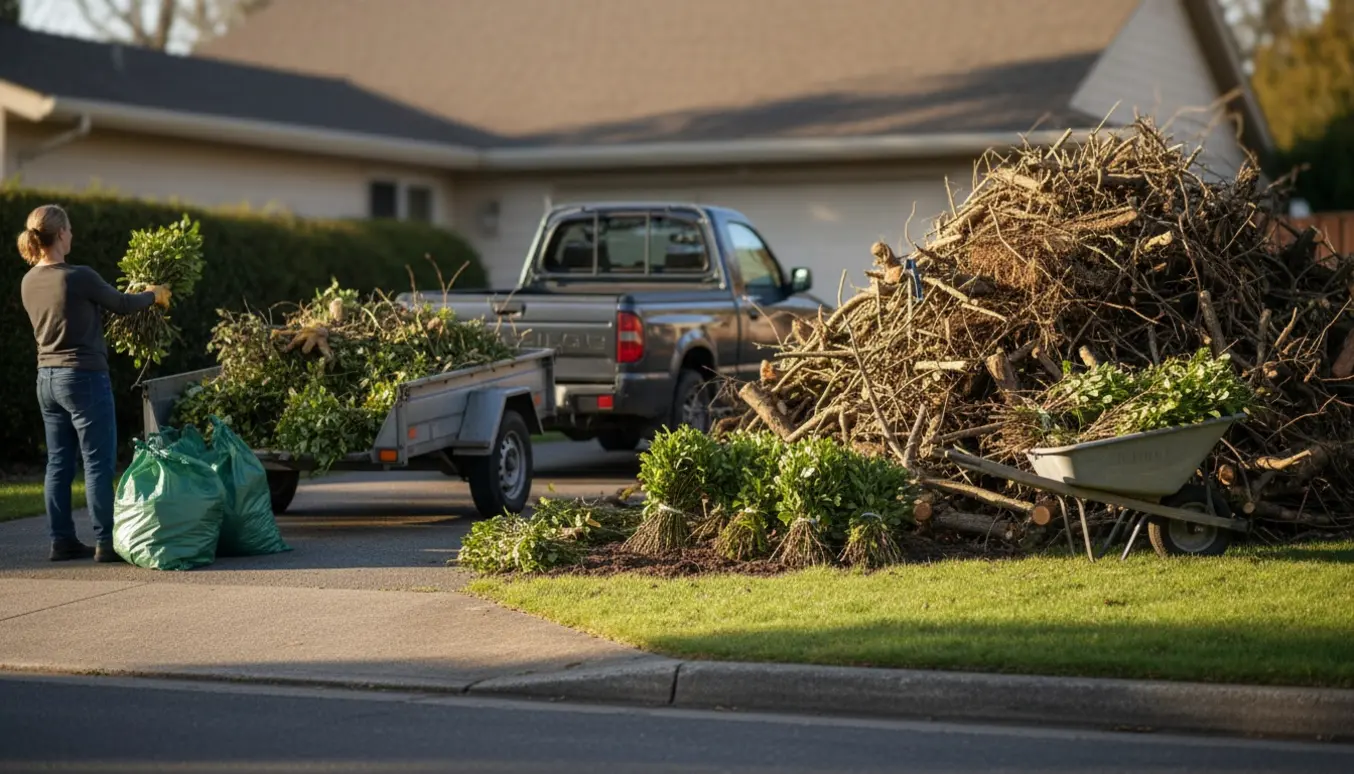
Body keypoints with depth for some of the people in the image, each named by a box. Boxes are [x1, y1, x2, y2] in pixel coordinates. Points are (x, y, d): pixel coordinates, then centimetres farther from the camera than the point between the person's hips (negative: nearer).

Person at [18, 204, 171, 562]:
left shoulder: (29, 282, 5)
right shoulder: (79, 277, -17)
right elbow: (121, 304, -3)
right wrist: (154, 295, 18)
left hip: (47, 378, 7)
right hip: (84, 378, -7)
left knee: (58, 463, 11)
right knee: (98, 463, -1)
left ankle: (62, 540, 14)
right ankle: (105, 541, 0)